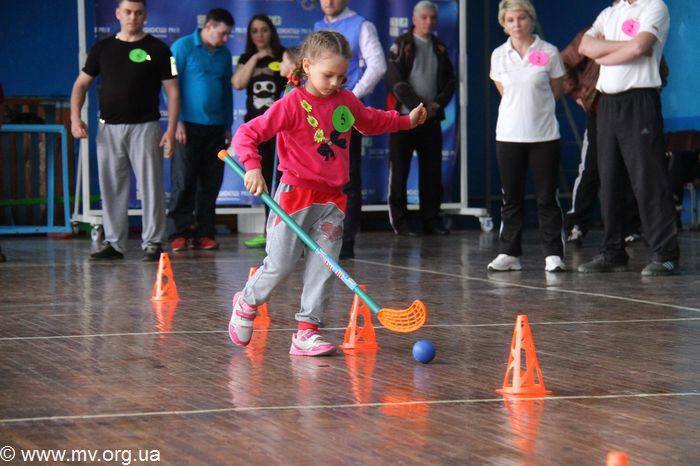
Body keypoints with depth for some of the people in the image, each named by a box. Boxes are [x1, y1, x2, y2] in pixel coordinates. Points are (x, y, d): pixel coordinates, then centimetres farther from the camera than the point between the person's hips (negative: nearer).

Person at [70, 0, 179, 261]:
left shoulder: (157, 49, 1)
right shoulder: (103, 48, 10)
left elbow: (172, 90, 0)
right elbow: (81, 84, 13)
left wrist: (171, 128, -10)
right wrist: (75, 117, -2)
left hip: (144, 127, -3)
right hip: (108, 128, 3)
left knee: (150, 186, -4)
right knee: (111, 188, 6)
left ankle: (153, 242, 2)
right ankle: (113, 243, 13)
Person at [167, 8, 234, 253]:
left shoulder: (224, 54, 14)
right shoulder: (183, 47, -2)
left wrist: (227, 125, 16)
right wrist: (177, 121, -10)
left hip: (215, 128, 5)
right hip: (188, 126, -5)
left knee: (210, 184, 5)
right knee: (183, 182, -4)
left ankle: (204, 233, 11)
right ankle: (179, 233, -1)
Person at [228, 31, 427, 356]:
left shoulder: (346, 101, 6)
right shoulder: (293, 104, -14)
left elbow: (371, 121, 30)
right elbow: (247, 134, -17)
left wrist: (407, 120, 25)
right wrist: (252, 167, -31)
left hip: (332, 198, 5)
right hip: (295, 195, -5)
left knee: (324, 268, 0)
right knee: (280, 265, 0)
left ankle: (307, 331, 5)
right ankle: (246, 303, 27)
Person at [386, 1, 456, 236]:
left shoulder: (440, 48, 13)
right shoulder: (402, 45, -2)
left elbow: (450, 80, 12)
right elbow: (396, 81, -10)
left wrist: (438, 103, -6)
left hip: (432, 118, 5)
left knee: (432, 172, 4)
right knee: (400, 171, -2)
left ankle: (431, 220, 10)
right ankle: (399, 222, 3)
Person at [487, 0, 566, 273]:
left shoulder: (549, 53, -3)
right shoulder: (499, 56, 3)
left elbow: (555, 91, 8)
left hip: (544, 135, -2)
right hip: (509, 135, 2)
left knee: (547, 198, 0)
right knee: (511, 198, 7)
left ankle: (553, 255, 3)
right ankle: (509, 253, 12)